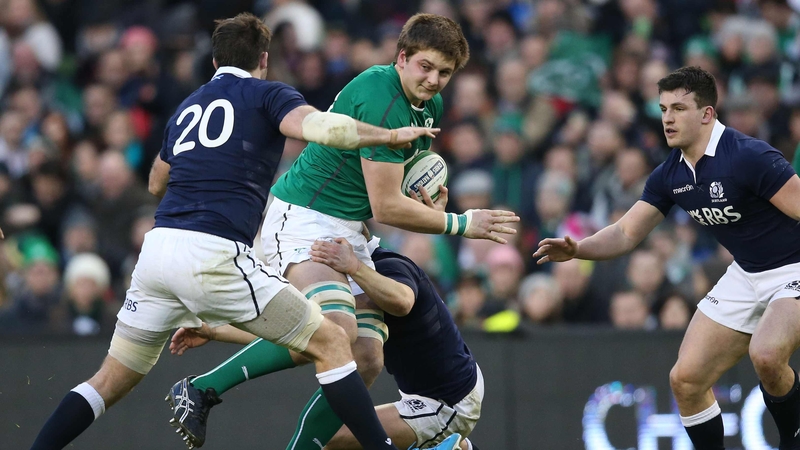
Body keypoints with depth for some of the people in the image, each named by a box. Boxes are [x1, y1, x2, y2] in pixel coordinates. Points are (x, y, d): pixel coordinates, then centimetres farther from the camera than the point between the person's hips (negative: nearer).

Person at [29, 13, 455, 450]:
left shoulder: (187, 107, 26)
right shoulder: (267, 94, 9)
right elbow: (318, 126, -12)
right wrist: (391, 135, -3)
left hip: (157, 248, 6)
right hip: (214, 255, -6)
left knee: (112, 380, 17)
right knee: (330, 343, 4)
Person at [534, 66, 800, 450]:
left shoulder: (749, 157, -23)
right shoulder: (670, 175, 0)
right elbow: (626, 233, 6)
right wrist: (577, 249, -12)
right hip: (745, 274, 8)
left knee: (766, 355, -34)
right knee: (685, 380, 0)